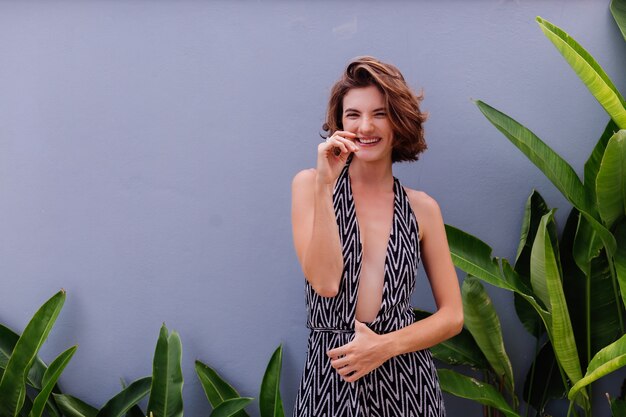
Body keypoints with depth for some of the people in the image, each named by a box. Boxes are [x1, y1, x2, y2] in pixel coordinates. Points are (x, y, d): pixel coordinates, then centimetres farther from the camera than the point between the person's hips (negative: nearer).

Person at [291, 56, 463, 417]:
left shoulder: (422, 208, 3)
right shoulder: (309, 185, -1)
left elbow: (452, 316, 3)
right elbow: (325, 282, -14)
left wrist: (385, 345, -11)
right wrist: (325, 184, -18)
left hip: (404, 377, 1)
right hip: (330, 376, -1)